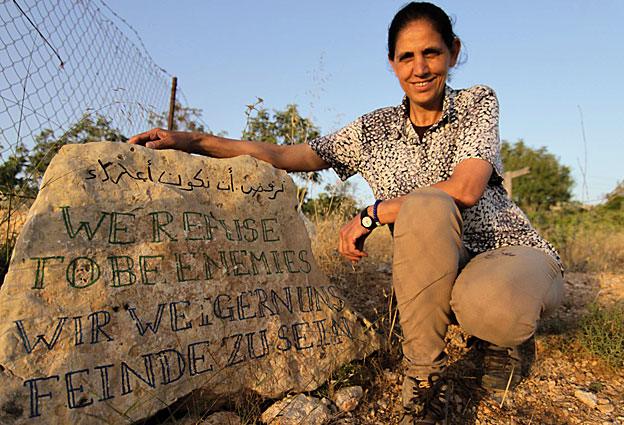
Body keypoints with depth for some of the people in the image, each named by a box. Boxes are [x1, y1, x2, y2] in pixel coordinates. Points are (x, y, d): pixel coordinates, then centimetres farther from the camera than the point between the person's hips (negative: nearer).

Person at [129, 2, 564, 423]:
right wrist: (188, 140, -5)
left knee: (486, 305, -39)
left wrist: (371, 215, -18)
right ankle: (425, 376, -16)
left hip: (513, 252, -1)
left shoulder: (478, 102, -2)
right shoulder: (377, 129, 4)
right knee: (425, 205, -34)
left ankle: (502, 335, 2)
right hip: (442, 270, 2)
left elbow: (465, 190, -20)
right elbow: (286, 155, 1)